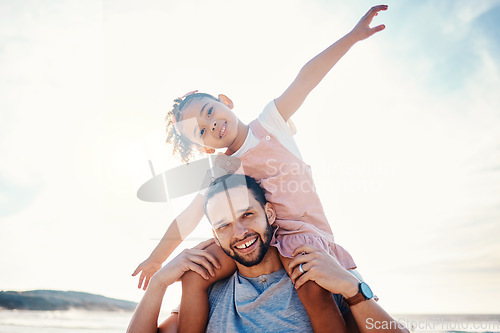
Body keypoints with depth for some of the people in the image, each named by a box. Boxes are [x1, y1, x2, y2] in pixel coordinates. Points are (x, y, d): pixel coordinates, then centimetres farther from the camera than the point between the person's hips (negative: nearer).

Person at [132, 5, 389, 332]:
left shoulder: (270, 123, 2)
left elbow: (306, 79, -8)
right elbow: (186, 220, 14)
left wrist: (353, 35, -15)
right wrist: (156, 259, 19)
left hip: (305, 231, -3)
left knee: (314, 290, -30)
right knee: (194, 275, -12)